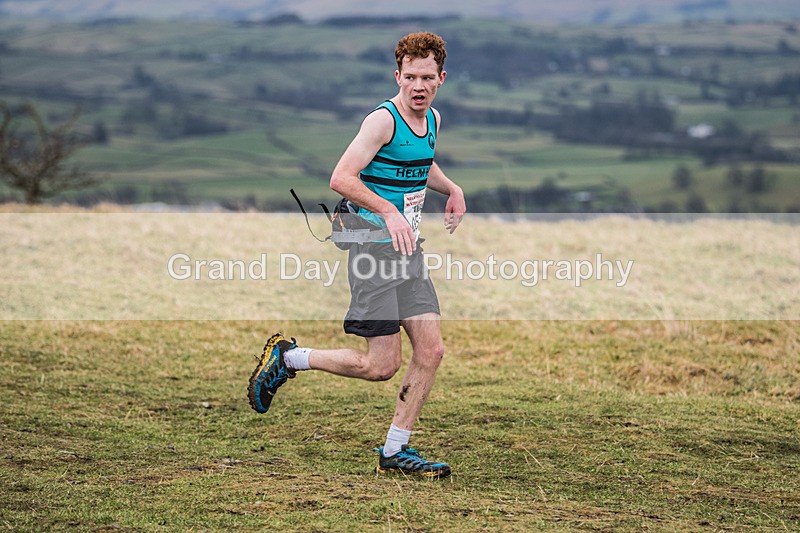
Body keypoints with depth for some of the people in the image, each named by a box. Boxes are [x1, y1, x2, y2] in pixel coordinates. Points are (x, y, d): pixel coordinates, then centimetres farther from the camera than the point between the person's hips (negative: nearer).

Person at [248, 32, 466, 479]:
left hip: (409, 251, 8)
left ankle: (395, 452, 10)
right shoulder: (384, 120, -15)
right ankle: (287, 357, 12)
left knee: (431, 350, 0)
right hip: (375, 252, -8)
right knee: (382, 366, -8)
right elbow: (341, 178, -21)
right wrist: (389, 212, -29)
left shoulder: (432, 119, 12)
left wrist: (453, 190, 18)